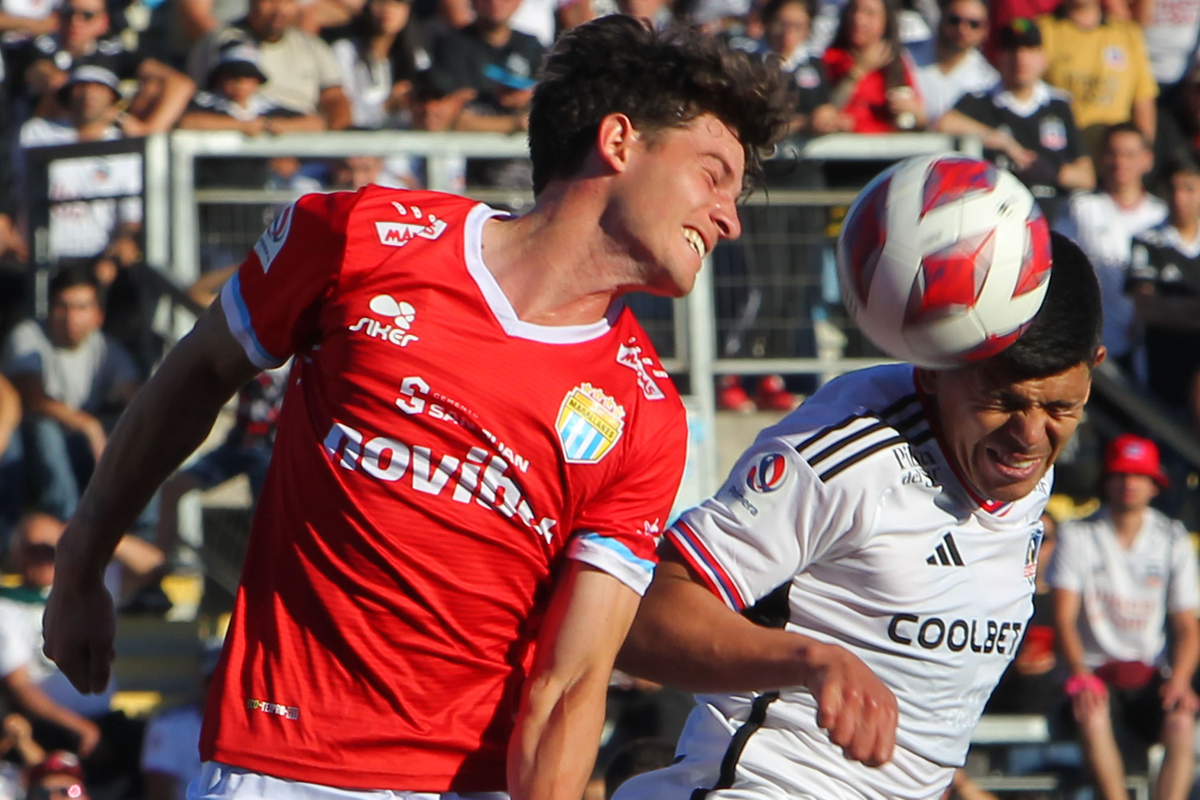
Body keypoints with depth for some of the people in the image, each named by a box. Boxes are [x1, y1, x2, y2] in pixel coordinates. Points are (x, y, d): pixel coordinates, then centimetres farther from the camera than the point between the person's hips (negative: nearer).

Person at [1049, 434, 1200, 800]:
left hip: (1153, 674, 2)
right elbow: (1064, 617, -5)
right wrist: (1082, 674, -23)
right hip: (1096, 670, -2)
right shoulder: (1077, 535, 2)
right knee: (1093, 717, -36)